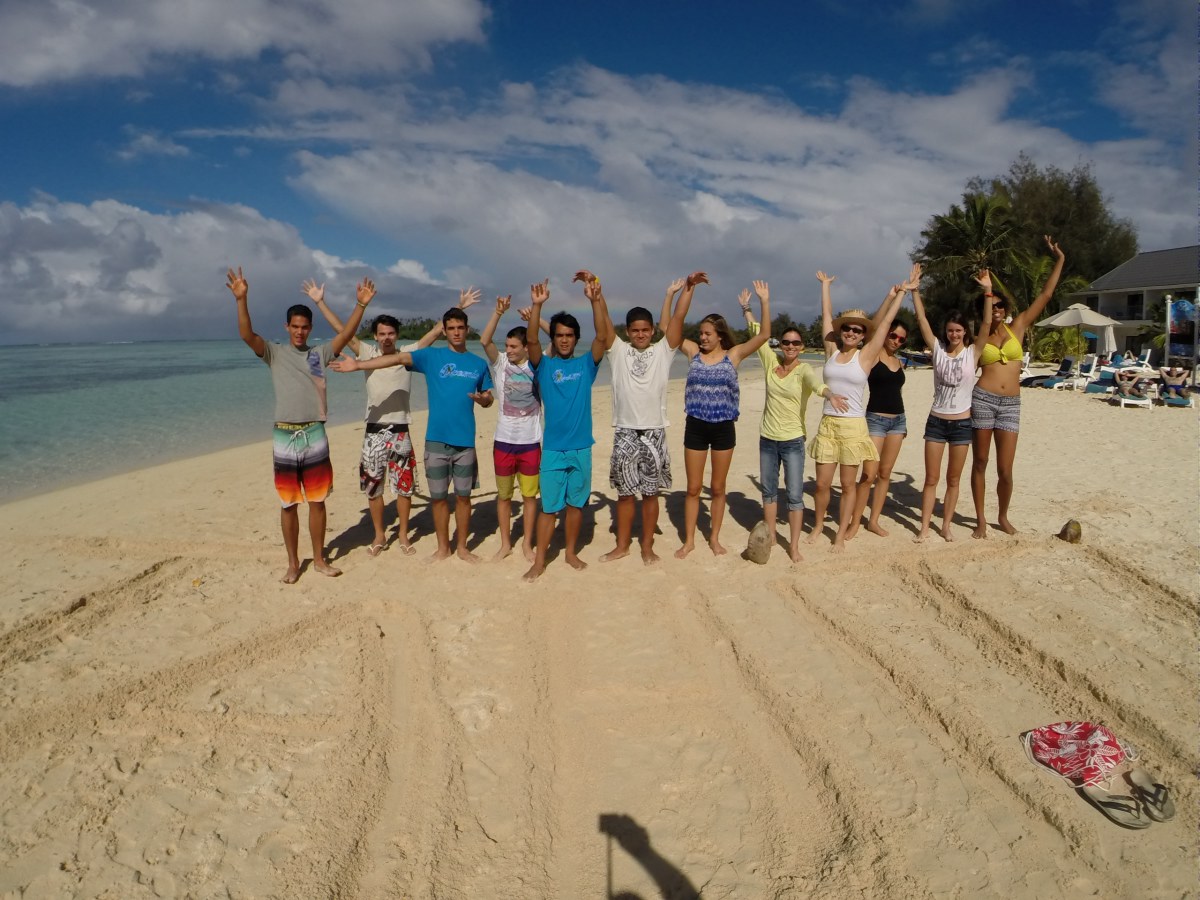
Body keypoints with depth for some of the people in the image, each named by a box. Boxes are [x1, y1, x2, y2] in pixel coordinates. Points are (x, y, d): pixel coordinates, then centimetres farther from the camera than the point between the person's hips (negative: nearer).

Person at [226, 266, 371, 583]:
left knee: (317, 501, 9)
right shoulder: (274, 353, 3)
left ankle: (319, 559, 21)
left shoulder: (320, 353, 7)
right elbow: (247, 334, -12)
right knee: (288, 505, 7)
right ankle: (293, 563, 19)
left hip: (315, 435, 1)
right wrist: (241, 299, -25)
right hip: (285, 437, -1)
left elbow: (346, 334, -4)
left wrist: (361, 305, -15)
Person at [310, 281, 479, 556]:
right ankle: (379, 535, 24)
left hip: (400, 432, -1)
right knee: (373, 487, 9)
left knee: (404, 486, 6)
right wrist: (320, 302, -2)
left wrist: (459, 307, -5)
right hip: (374, 432, 1)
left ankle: (403, 535, 22)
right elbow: (342, 330, 1)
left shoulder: (408, 353, 1)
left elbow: (436, 330, -1)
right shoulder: (367, 353, 2)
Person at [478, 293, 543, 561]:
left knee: (530, 495, 8)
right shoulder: (500, 363, -1)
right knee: (504, 495, 11)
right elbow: (485, 340, -16)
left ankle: (527, 543, 21)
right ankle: (505, 544, 24)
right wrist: (499, 312, -23)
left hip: (531, 441, -1)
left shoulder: (536, 365, -1)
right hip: (504, 440, 1)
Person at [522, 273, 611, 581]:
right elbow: (531, 341, -18)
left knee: (576, 503, 13)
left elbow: (602, 336, -12)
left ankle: (571, 552, 28)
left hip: (581, 448, 2)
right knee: (549, 506, 3)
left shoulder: (586, 364, 3)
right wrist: (537, 306, -31)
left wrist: (596, 298, -23)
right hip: (552, 448, -2)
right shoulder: (544, 366, -1)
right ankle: (539, 561, 12)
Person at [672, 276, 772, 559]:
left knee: (717, 488, 11)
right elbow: (676, 322, -9)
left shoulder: (733, 355, -1)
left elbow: (764, 335, -9)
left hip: (723, 429, 0)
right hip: (695, 427, 1)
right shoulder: (693, 352, 0)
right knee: (693, 488, 8)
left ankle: (714, 538, 25)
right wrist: (688, 287, -16)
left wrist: (764, 301, -17)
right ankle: (689, 540, 20)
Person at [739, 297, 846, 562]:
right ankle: (770, 536, 29)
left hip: (793, 440, -4)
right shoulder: (771, 361, 1)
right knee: (769, 491, 15)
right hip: (767, 438, 5)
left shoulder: (804, 369, -11)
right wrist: (746, 308, 7)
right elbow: (757, 332, 8)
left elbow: (816, 381, -34)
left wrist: (831, 395, -54)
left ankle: (794, 546, 6)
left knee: (795, 495, -2)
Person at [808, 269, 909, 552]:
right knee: (822, 483, 4)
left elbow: (886, 321, 0)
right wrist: (825, 285, 19)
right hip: (827, 424, 2)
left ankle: (841, 534, 17)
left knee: (848, 484, 6)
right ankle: (818, 525, 26)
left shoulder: (866, 356, 0)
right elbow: (826, 315, 12)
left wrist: (901, 293, 3)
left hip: (853, 426, -2)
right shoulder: (832, 350, 6)